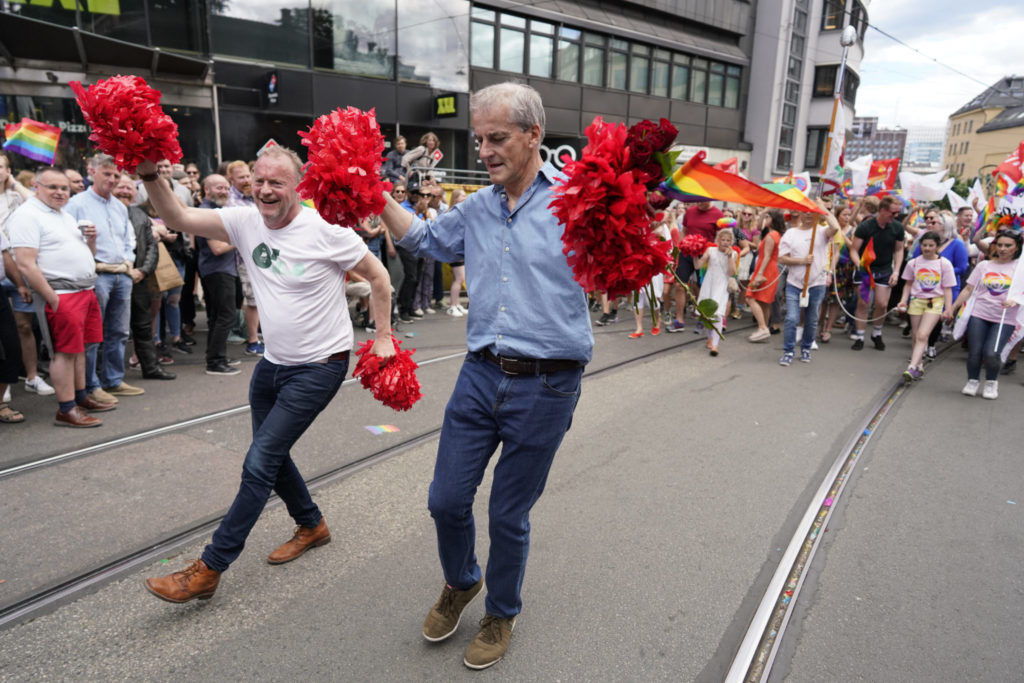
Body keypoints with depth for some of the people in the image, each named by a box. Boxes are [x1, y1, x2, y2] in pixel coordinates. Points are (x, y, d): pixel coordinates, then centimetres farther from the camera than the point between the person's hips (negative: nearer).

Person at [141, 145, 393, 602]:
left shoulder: (326, 231, -16)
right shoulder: (246, 222, -1)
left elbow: (378, 277, -8)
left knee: (259, 463, -8)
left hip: (318, 367, -7)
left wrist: (383, 337, -8)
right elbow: (178, 219, -6)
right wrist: (150, 176, -23)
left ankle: (209, 569, 5)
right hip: (273, 362, 7)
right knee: (271, 455, 19)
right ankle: (311, 525, 42)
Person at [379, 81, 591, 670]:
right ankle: (460, 583, 45)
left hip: (545, 386, -5)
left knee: (509, 516, 10)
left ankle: (502, 614, 39)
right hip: (480, 375, 5)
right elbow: (424, 238, 25)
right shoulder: (478, 208, 10)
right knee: (447, 500, 12)